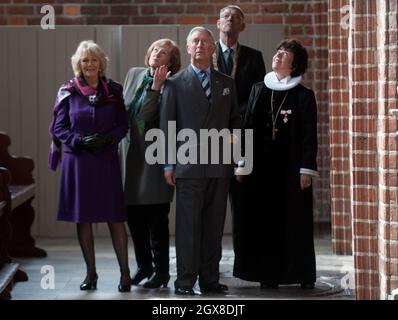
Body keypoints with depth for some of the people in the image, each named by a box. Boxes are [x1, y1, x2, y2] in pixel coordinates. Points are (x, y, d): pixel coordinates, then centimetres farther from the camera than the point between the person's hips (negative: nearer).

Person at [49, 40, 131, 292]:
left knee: (115, 217, -2)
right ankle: (91, 273, 15)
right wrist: (80, 141, -13)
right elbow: (58, 128, 2)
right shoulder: (68, 92, 1)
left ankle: (125, 272, 3)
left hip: (107, 160, 0)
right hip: (77, 160, 0)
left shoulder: (113, 91, 4)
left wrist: (109, 138, -13)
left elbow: (123, 124, 6)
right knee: (82, 217, 5)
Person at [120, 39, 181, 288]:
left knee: (156, 218, -1)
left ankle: (161, 272, 9)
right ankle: (144, 265, 26)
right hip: (131, 153, 6)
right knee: (134, 215, 11)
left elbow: (147, 115, -15)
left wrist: (156, 86, -20)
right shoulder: (134, 74, 11)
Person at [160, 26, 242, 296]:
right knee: (188, 226, -4)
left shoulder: (227, 83, 14)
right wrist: (169, 164, -2)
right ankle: (185, 282, 1)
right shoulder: (175, 84, 4)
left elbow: (235, 119, 22)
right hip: (189, 165, -3)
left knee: (214, 226, 6)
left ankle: (210, 279, 13)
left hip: (220, 166, 3)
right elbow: (167, 125, 3)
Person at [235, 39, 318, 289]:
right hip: (262, 167, 3)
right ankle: (268, 274, 7)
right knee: (264, 219, 1)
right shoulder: (258, 90, 10)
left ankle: (303, 275, 9)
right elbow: (248, 126, 10)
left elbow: (309, 135, -3)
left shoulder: (304, 96, 0)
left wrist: (306, 170, -9)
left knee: (295, 220, 0)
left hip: (291, 168, -3)